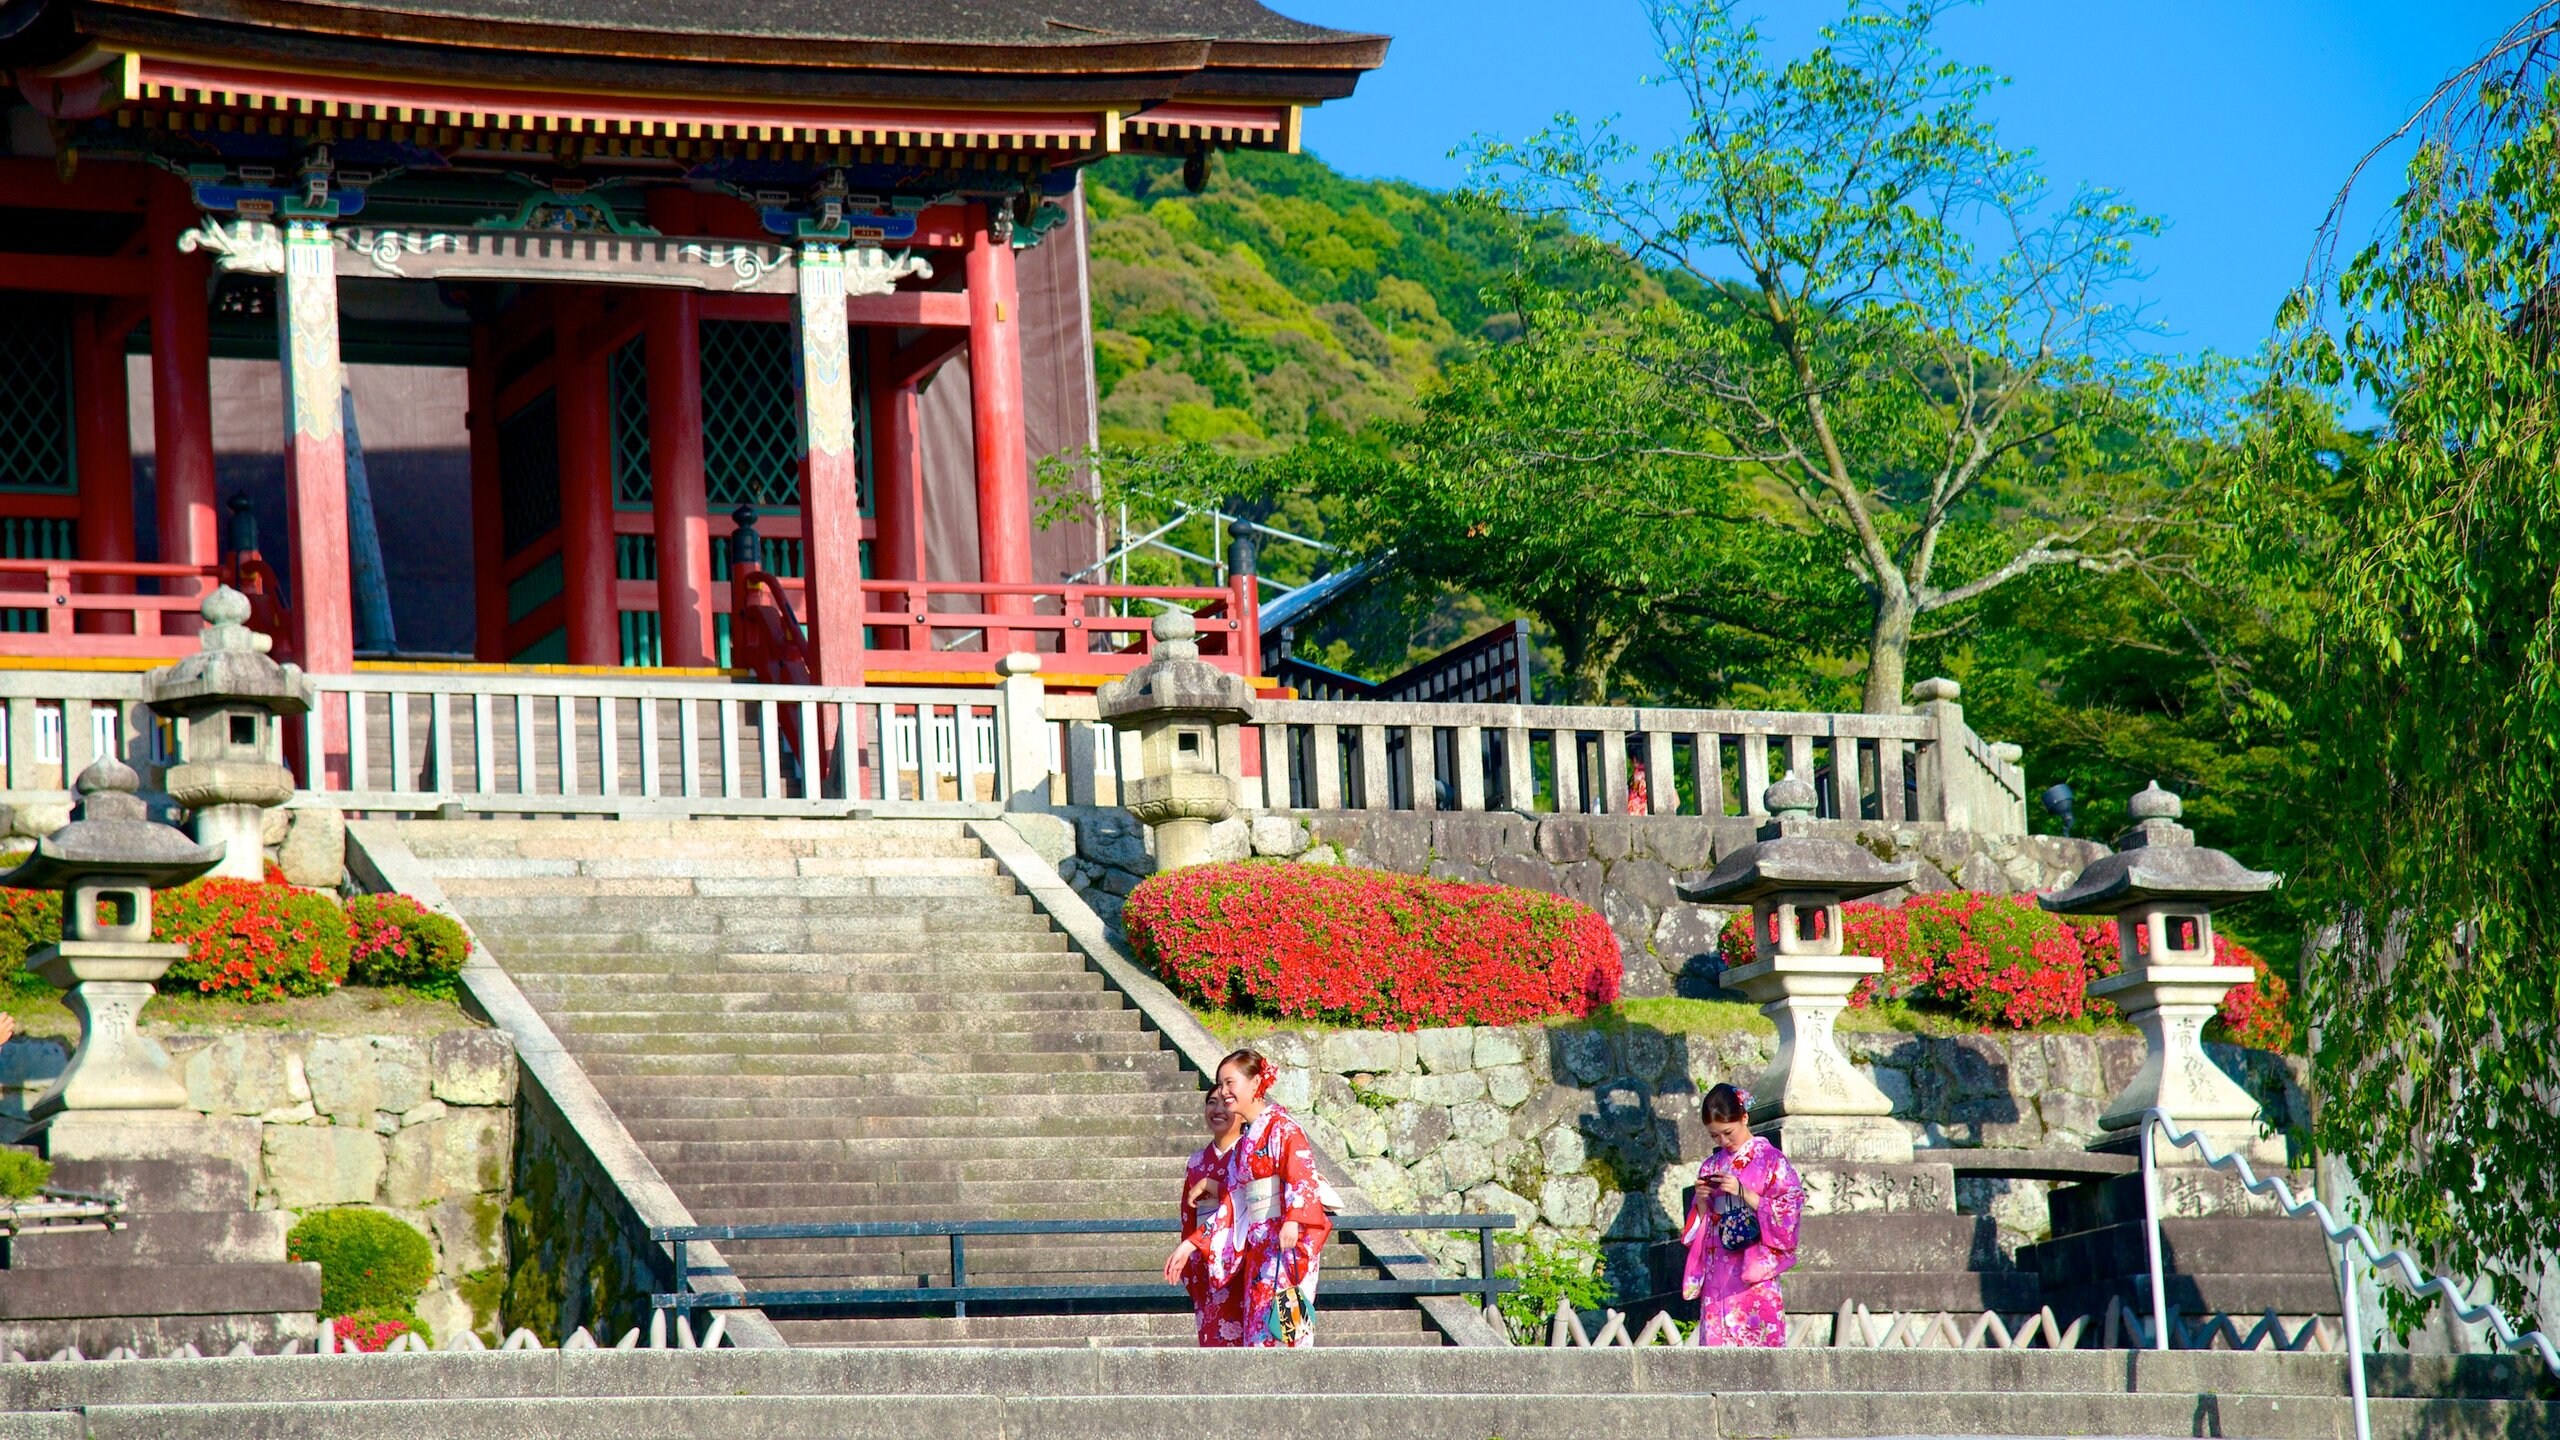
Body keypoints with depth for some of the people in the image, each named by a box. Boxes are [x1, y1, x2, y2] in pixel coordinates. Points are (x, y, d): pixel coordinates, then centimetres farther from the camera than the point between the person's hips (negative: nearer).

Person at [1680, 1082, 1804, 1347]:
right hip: (1717, 1273, 5)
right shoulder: (1712, 1166, 15)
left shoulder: (1770, 1159, 1)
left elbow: (1790, 1208, -7)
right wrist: (1701, 1199, -3)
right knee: (1717, 1340, -2)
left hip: (1756, 1271, -5)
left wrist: (1742, 1193, -15)